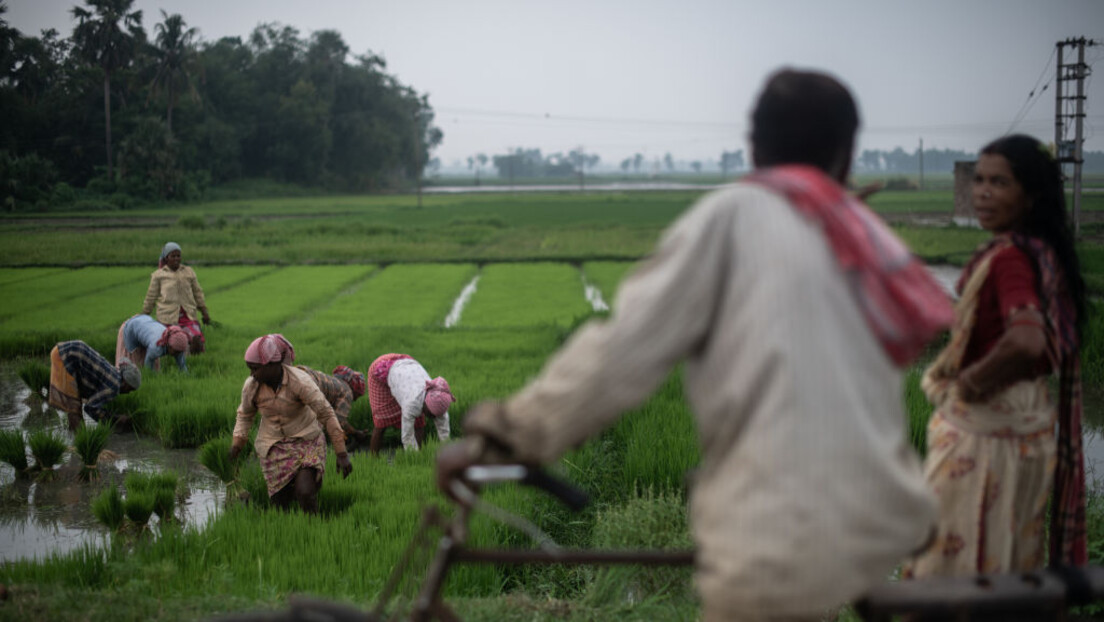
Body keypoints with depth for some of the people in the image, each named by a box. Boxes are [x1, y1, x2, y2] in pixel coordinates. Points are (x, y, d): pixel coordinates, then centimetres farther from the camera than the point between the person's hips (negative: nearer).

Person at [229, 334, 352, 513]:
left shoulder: (300, 381, -23)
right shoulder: (251, 385, -12)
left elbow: (327, 414, -18)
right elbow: (245, 415, 9)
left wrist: (342, 454, -18)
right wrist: (235, 446, -3)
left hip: (305, 439, -3)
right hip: (274, 445, 3)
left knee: (305, 493, -22)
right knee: (280, 502, -3)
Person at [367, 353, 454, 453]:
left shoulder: (439, 403, -25)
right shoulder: (413, 403, -41)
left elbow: (444, 434, -18)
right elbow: (407, 437, -35)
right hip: (381, 370, -5)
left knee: (419, 422, -5)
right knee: (382, 421, -3)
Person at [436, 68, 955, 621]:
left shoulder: (735, 213, -3)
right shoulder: (863, 232, 14)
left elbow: (625, 348, -10)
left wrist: (496, 437, -5)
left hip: (780, 539, -7)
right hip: (879, 521, 7)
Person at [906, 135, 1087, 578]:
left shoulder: (1008, 257, -19)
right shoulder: (1042, 251, 9)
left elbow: (1025, 341, -35)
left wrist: (973, 381, -19)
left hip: (988, 429, -9)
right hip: (1024, 421, 9)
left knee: (954, 559, -1)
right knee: (1008, 568, 17)